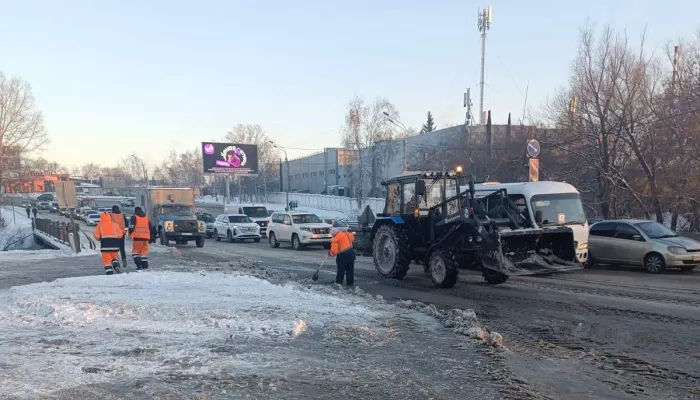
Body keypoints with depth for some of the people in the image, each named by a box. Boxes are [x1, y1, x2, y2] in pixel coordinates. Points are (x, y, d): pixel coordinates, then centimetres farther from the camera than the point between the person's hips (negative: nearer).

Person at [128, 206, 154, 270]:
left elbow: (131, 226, -8)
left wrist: (130, 233, 11)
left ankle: (139, 265, -10)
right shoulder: (146, 218, 19)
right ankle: (145, 265, 6)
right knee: (144, 251, 11)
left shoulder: (134, 217, 3)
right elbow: (151, 228, 19)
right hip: (146, 237, 5)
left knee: (135, 251, 3)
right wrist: (151, 237, 25)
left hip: (137, 237, -4)